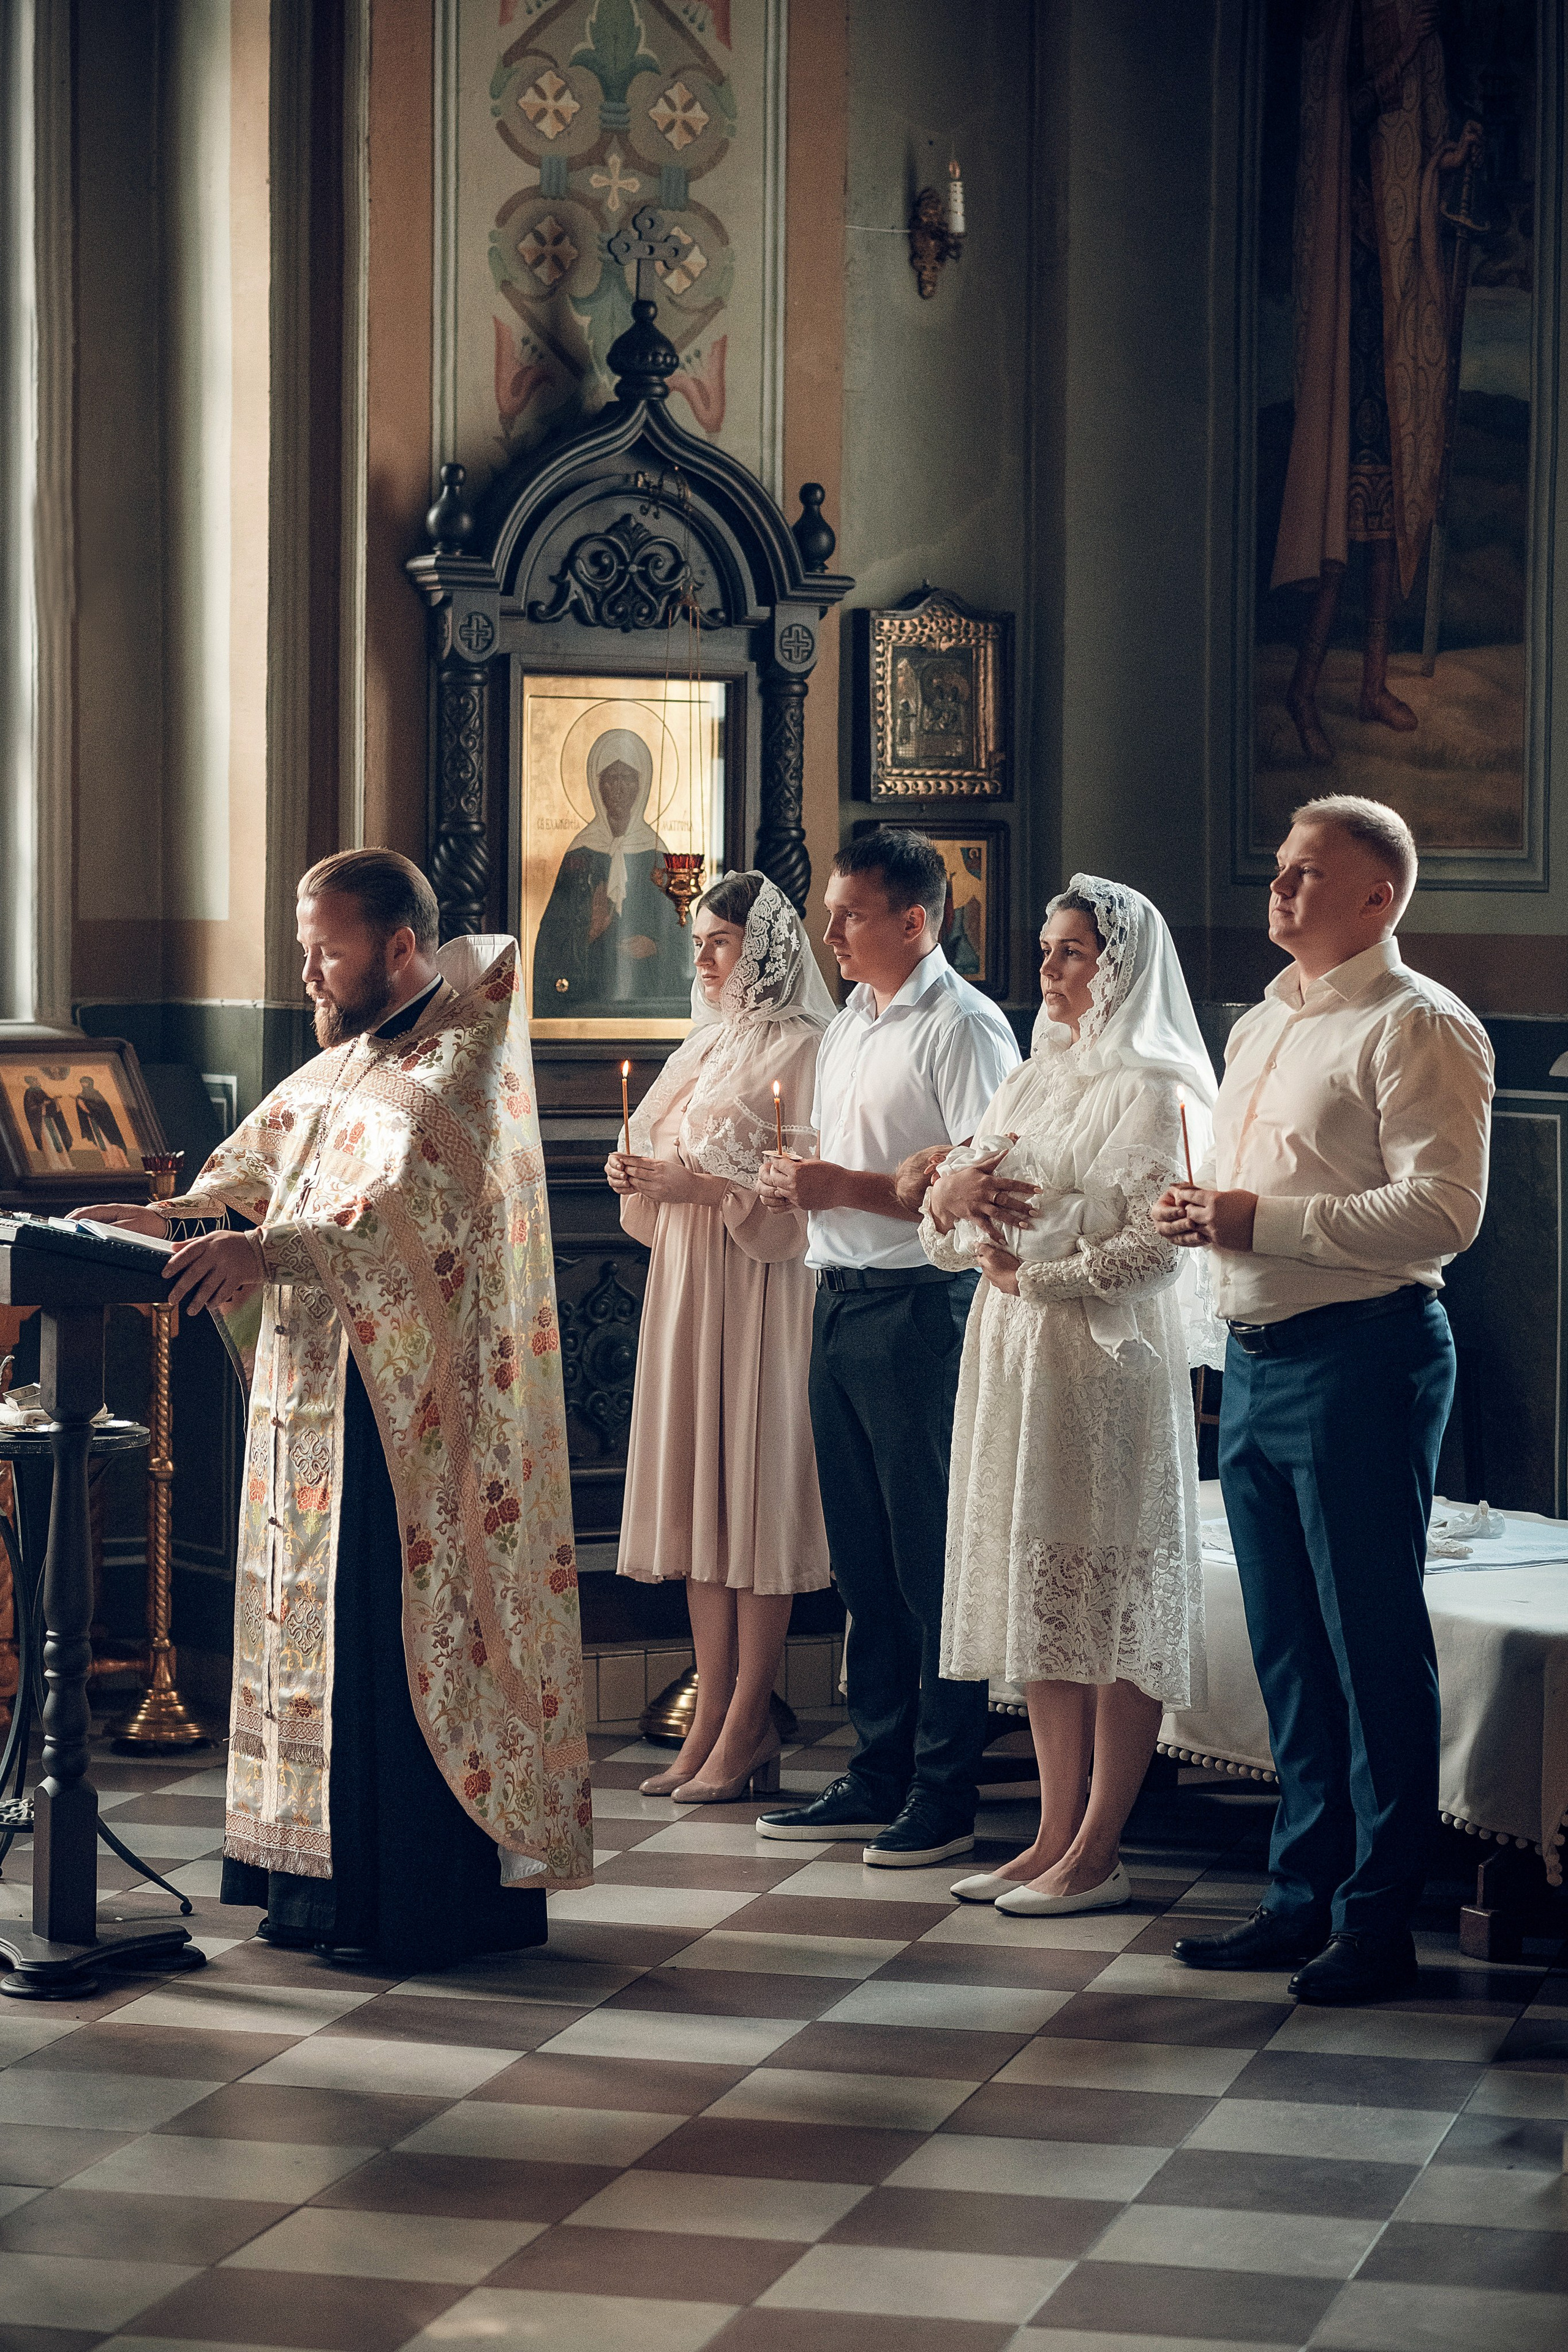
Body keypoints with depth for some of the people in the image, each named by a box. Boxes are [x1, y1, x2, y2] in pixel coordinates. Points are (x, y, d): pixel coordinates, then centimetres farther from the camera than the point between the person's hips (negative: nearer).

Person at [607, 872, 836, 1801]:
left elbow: (801, 1198, -15)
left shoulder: (802, 1048, -8)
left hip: (758, 1298, -8)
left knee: (755, 1504, -6)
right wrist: (641, 1182, 4)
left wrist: (696, 1186, -19)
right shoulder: (707, 1045, 18)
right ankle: (712, 1722, 9)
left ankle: (743, 1738, -4)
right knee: (698, 1504, 6)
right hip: (684, 1290, 8)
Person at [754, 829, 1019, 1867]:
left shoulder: (964, 1029, -10)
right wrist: (794, 1185, 7)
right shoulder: (847, 1029, 19)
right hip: (842, 1302, 9)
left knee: (933, 1559, -4)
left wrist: (849, 1187, -19)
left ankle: (944, 1795, 3)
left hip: (922, 1306, -9)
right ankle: (878, 1778, 20)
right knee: (862, 1557, 12)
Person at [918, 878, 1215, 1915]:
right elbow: (951, 1236, 16)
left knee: (1114, 1602, -4)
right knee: (1038, 1595, 8)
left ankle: (1099, 1855, -1)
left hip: (1109, 1359, -8)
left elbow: (1156, 1246, -16)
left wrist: (1035, 1277, -11)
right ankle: (1056, 1835, 13)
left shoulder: (1155, 1090, -7)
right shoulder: (1032, 1082, 17)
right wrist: (952, 1195, -5)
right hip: (1015, 1359, 8)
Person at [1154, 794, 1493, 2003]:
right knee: (1289, 1649, 13)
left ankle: (1378, 1920, 5)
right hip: (1258, 1358, 9)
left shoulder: (1418, 1027, -9)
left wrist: (1263, 1220, -20)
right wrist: (1201, 1213, 4)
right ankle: (1305, 1894, 22)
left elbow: (1443, 1211, -20)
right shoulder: (1262, 1024, 19)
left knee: (1374, 1648, -2)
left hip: (1361, 1359, -9)